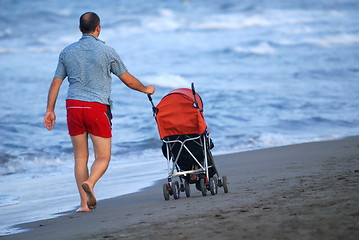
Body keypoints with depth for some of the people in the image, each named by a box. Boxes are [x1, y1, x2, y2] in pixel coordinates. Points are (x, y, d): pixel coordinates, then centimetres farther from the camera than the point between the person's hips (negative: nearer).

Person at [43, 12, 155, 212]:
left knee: (81, 157, 9)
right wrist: (146, 89, 25)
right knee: (103, 157, 2)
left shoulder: (67, 52, 11)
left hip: (73, 106, 4)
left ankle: (84, 203, 5)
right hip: (97, 106, -4)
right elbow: (128, 79, 8)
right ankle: (89, 183, -27)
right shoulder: (106, 51, 0)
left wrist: (50, 110, 16)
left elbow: (56, 83, 10)